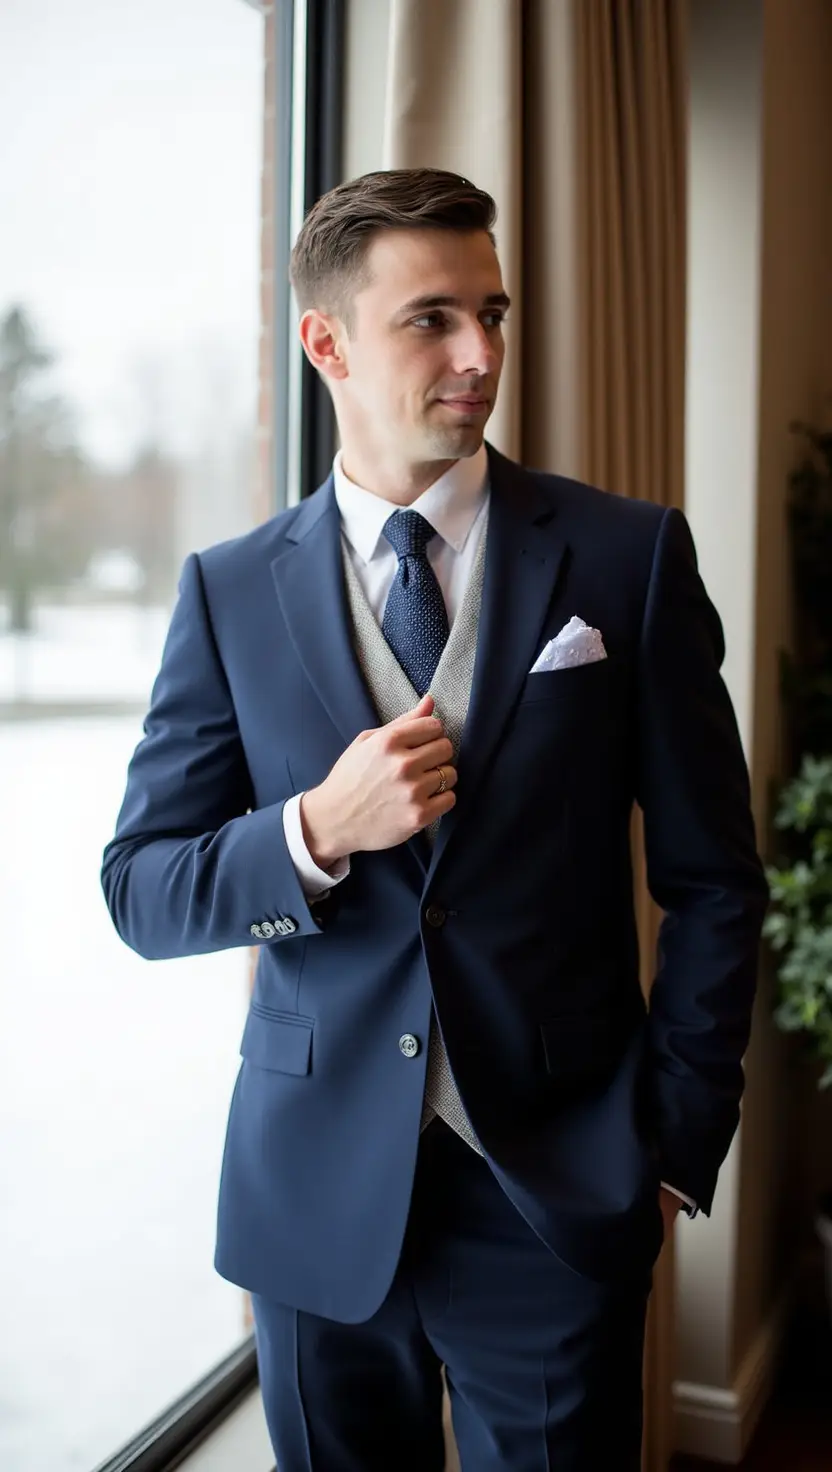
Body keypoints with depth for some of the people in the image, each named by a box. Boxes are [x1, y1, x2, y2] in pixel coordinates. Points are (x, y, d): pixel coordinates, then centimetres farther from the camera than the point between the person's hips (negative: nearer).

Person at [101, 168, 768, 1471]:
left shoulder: (630, 557, -5)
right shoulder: (232, 591, -1)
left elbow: (712, 880, -1)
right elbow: (140, 889, -1)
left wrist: (676, 1149, -2)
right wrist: (318, 830, -19)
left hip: (561, 1191, -1)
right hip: (316, 1194, 2)